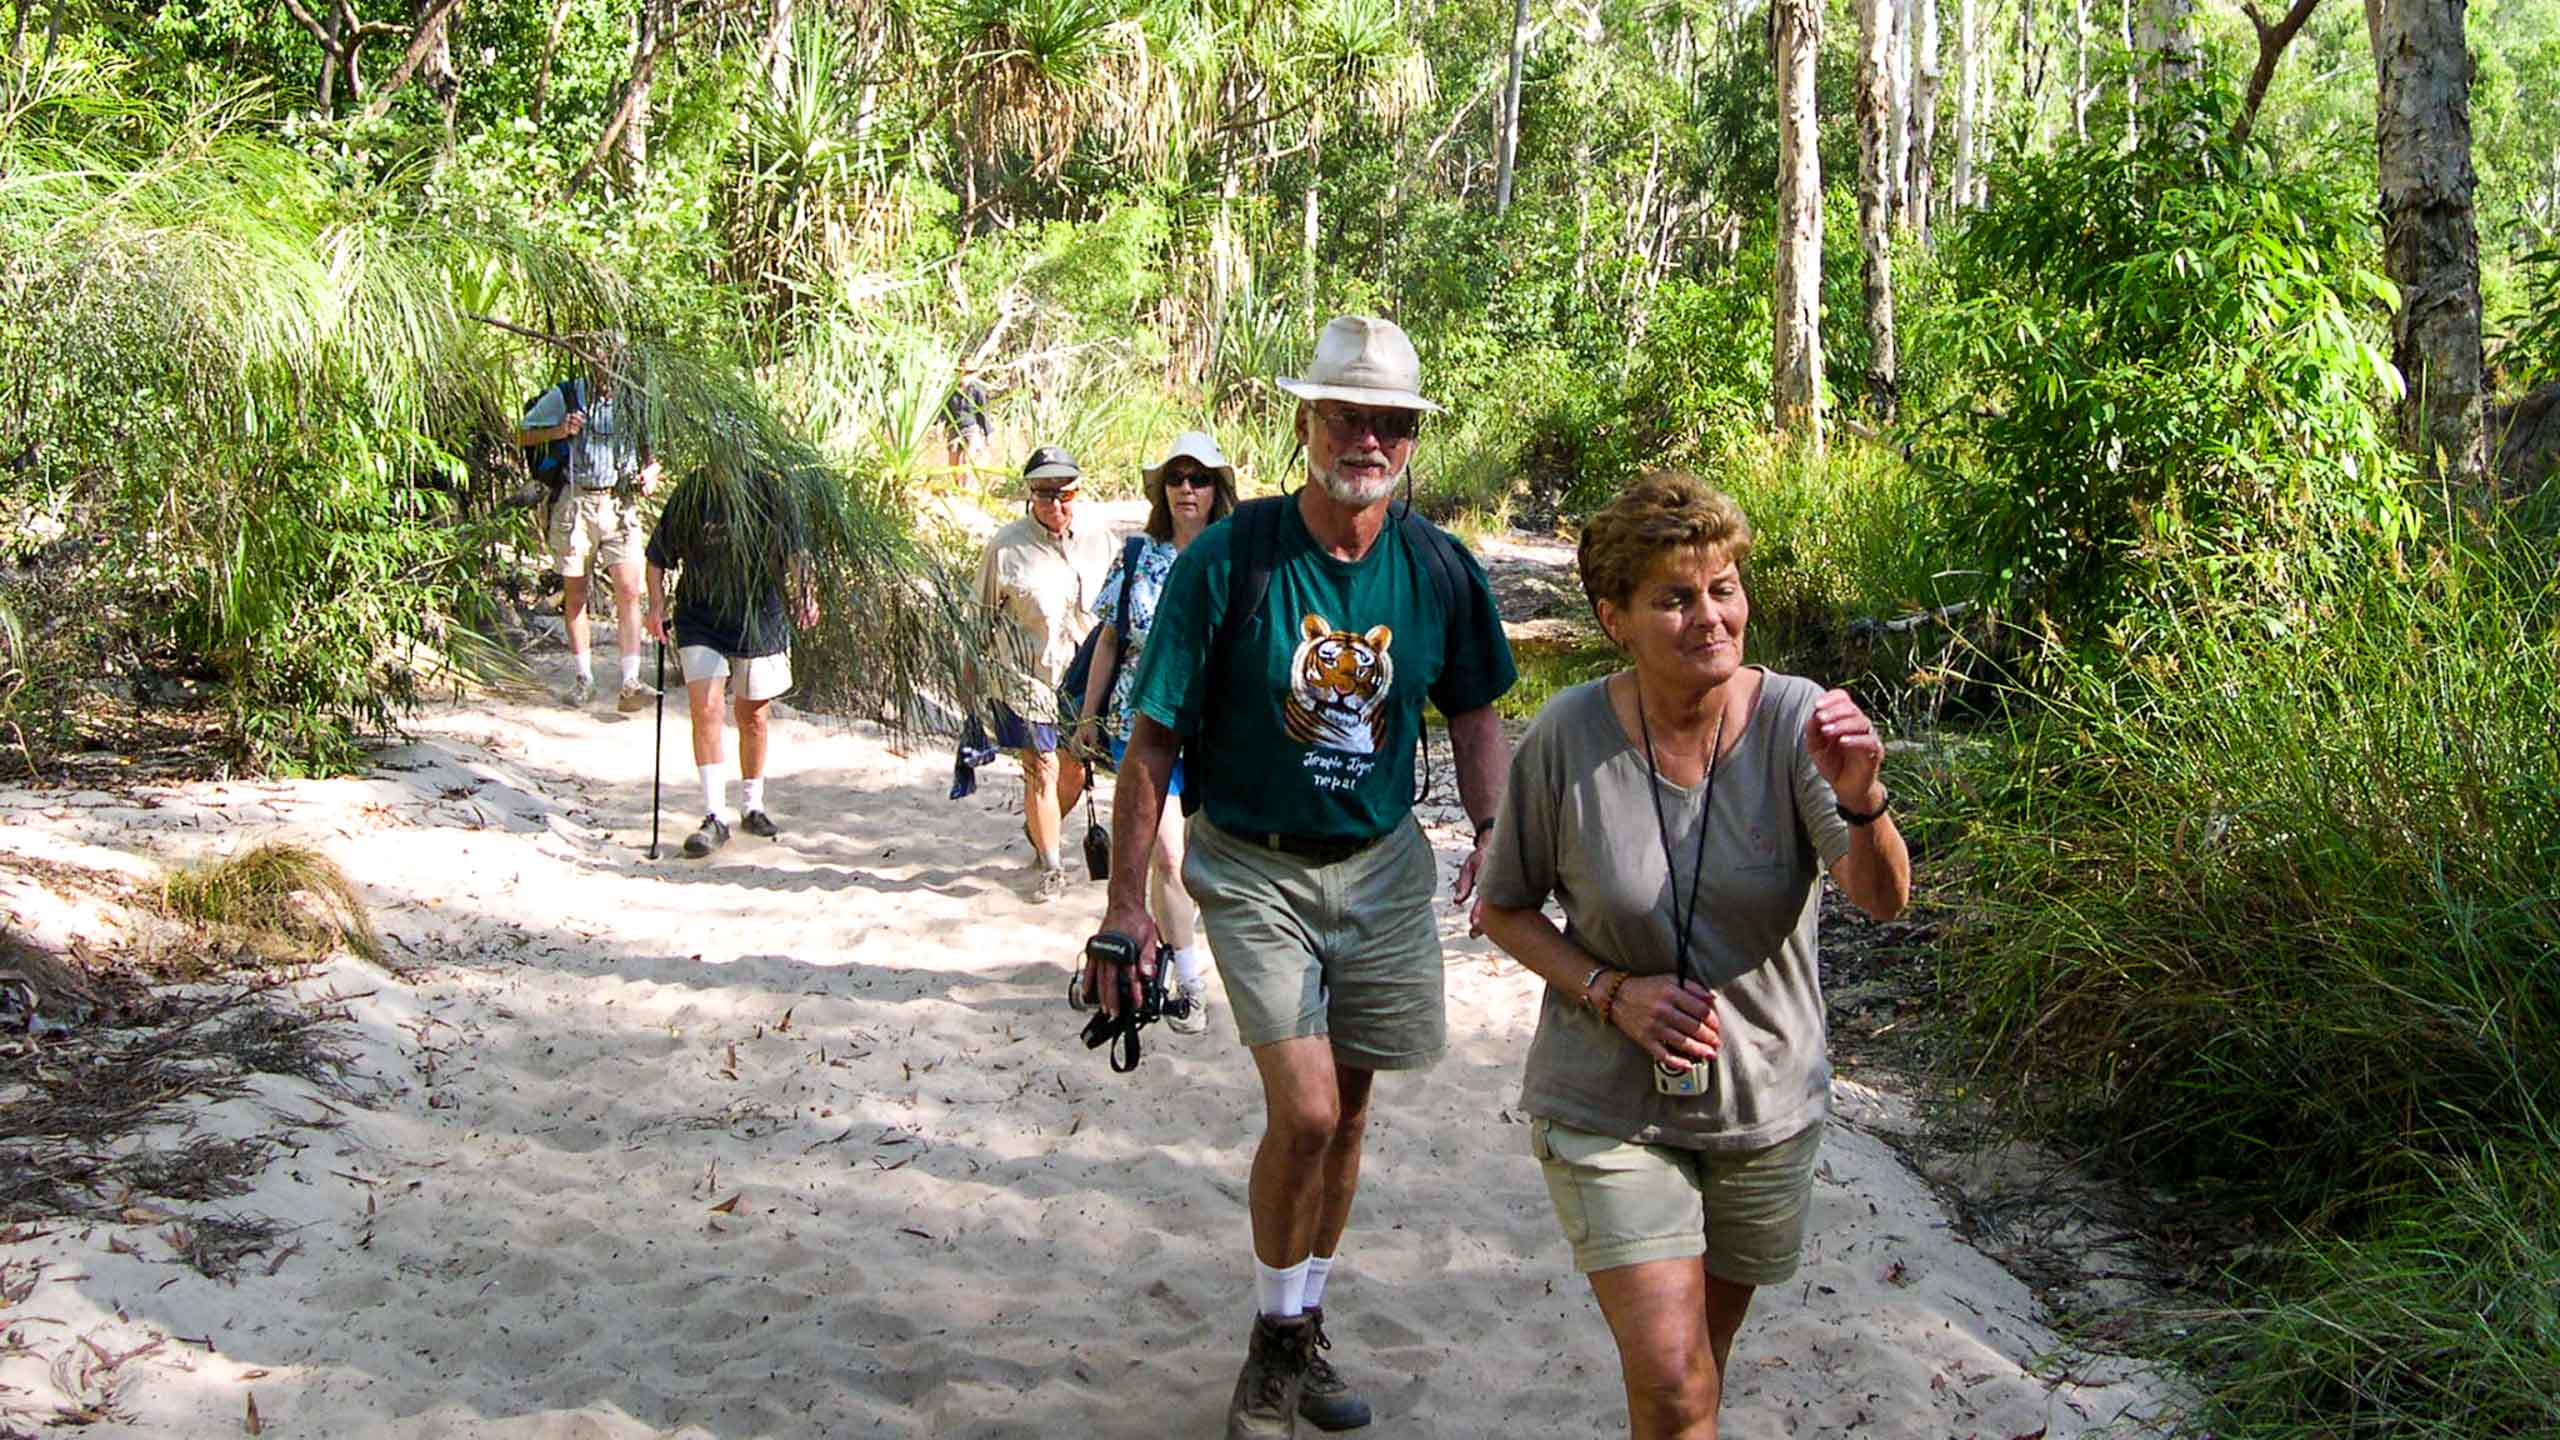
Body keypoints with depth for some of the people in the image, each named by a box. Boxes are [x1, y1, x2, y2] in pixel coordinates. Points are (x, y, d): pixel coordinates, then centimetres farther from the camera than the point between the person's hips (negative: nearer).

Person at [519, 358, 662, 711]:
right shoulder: (565, 397, 0)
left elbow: (649, 450, 20)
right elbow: (522, 436, 5)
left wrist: (650, 473, -1)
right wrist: (558, 431, -13)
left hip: (620, 505, 1)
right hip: (575, 502, -1)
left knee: (629, 592, -10)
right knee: (574, 593, 7)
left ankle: (630, 684, -13)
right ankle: (584, 678, 20)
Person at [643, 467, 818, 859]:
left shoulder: (770, 494, -3)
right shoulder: (690, 497, -6)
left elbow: (795, 551, 7)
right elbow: (657, 558, 3)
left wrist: (803, 592, -8)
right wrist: (657, 603, -9)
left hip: (760, 620, 1)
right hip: (701, 623, -1)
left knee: (754, 714, 11)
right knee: (705, 710, -14)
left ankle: (752, 806, 29)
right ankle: (714, 818, -11)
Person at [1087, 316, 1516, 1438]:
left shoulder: (1440, 570, -6)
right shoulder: (1226, 562, -17)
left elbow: (1473, 710, 11)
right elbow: (1154, 738, -11)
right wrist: (1127, 901, -13)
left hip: (1382, 863, 4)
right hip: (1253, 868, -4)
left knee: (1347, 1104, 12)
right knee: (1304, 1112, -12)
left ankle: (1303, 1332, 32)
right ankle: (1274, 1346, 12)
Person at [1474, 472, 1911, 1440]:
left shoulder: (1797, 722, -15)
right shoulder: (1568, 738, -16)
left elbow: (1883, 899, -25)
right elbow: (1506, 910, -3)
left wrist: (1861, 801, -46)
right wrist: (1610, 992, -18)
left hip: (1767, 1099, 2)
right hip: (1608, 1104, -2)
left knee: (1709, 1343, 22)